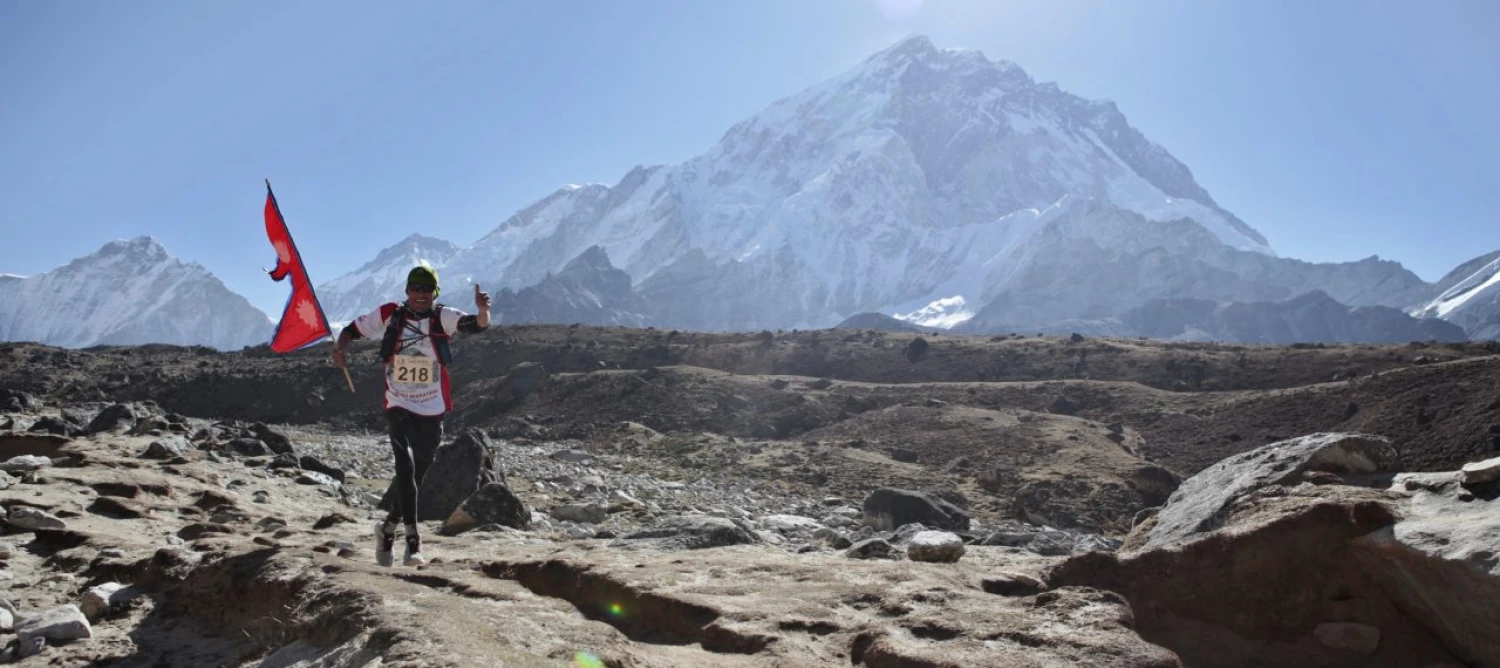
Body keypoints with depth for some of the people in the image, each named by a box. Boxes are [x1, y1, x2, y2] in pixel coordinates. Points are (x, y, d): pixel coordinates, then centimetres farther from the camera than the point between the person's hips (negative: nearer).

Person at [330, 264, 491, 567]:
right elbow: (352, 330, 4)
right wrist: (340, 347, -18)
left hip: (433, 413, 2)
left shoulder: (443, 317, -8)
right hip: (399, 408, -2)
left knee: (415, 476, 14)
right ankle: (412, 540, -19)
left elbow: (477, 326, -24)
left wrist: (482, 310, -47)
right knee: (406, 466, -22)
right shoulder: (389, 315, -5)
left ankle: (388, 528, 38)